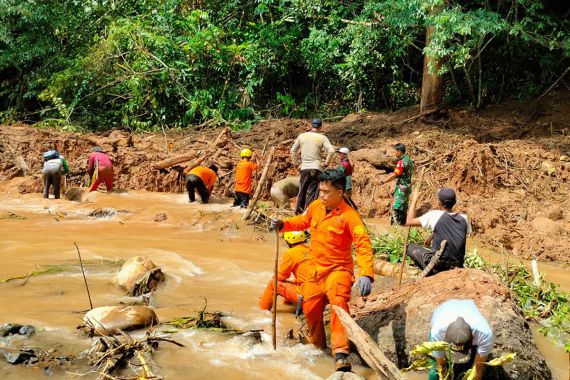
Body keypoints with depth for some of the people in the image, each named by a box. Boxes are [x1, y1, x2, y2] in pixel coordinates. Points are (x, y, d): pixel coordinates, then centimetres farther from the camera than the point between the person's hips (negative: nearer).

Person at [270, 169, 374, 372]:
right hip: (316, 269, 6)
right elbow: (302, 221, 19)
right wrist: (283, 224, -1)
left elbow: (364, 245, -29)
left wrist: (366, 274, -43)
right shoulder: (316, 206, -3)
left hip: (338, 269, -6)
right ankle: (317, 346, 43)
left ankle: (341, 355, -34)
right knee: (310, 310, 14)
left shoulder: (349, 216, -21)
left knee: (338, 303, -31)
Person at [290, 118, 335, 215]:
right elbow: (331, 151, -12)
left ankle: (298, 210, 21)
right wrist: (326, 163, -1)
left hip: (304, 168, 3)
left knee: (302, 191, 15)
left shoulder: (302, 136, 5)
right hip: (317, 168, -2)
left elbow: (293, 150, 12)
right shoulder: (322, 138, -3)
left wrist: (295, 163, 19)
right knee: (312, 192, 1)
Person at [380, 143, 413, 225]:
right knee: (403, 208, 15)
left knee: (396, 208, -11)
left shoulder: (402, 162, -19)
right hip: (407, 187, 10)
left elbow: (394, 175, -21)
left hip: (402, 188, -10)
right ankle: (403, 224, 20)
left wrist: (382, 182, -17)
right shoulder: (408, 159, 12)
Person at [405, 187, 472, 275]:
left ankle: (431, 271, 1)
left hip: (438, 265, -5)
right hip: (457, 266, 5)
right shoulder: (464, 219, -2)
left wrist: (414, 200, 4)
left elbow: (409, 222, -7)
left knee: (410, 247, 19)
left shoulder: (435, 215, -15)